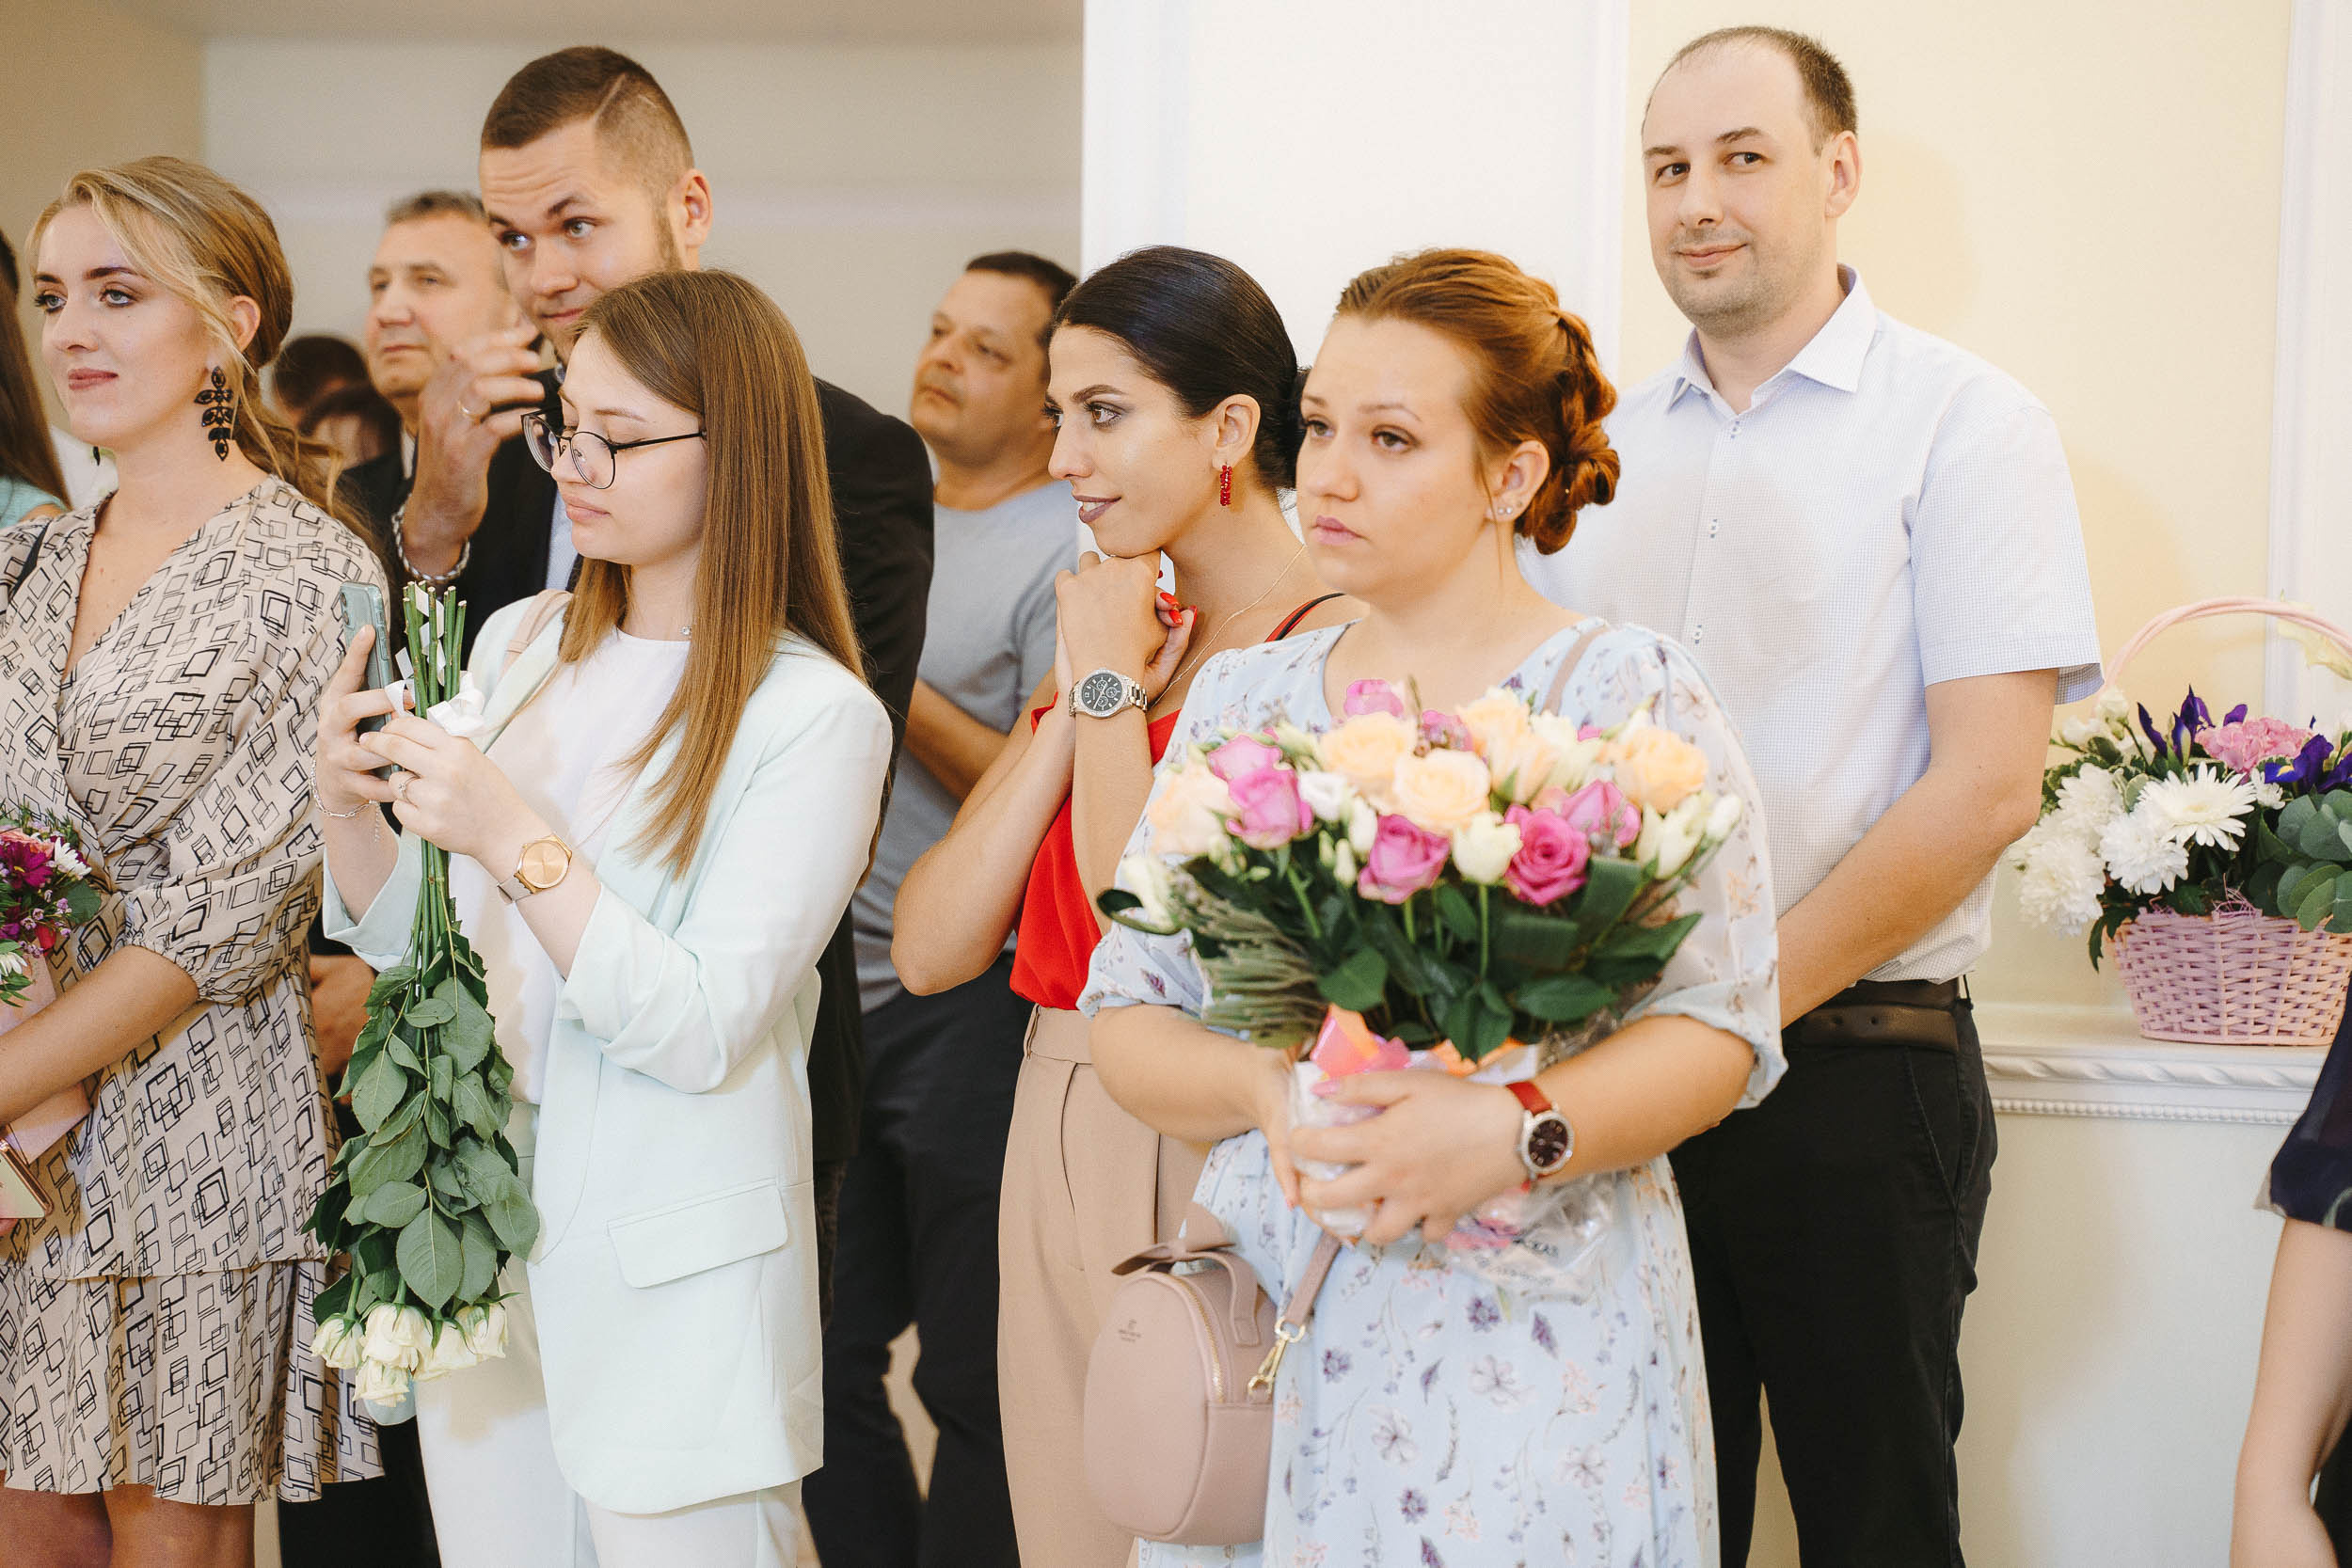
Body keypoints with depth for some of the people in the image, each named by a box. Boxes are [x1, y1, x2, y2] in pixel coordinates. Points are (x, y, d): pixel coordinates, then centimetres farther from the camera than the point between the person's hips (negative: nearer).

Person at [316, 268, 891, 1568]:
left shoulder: (816, 717, -13)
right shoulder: (515, 645, 5)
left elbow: (705, 1032, -18)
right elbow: (412, 946, 10)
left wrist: (516, 840, -25)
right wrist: (349, 801, -9)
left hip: (672, 1277, -5)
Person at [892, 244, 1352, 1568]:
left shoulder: (1329, 651, -14)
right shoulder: (1110, 631, 10)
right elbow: (930, 951, 2)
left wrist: (1108, 690, -12)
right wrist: (1075, 700, -6)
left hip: (1215, 1161, -7)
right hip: (1058, 1147, 7)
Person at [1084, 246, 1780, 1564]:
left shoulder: (1633, 695, -3)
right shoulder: (1244, 699, 9)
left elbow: (1718, 1025, -9)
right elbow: (1129, 1020, 6)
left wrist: (1512, 1131, -25)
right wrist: (1265, 1090, -14)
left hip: (1532, 1342, -3)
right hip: (1265, 1327, 4)